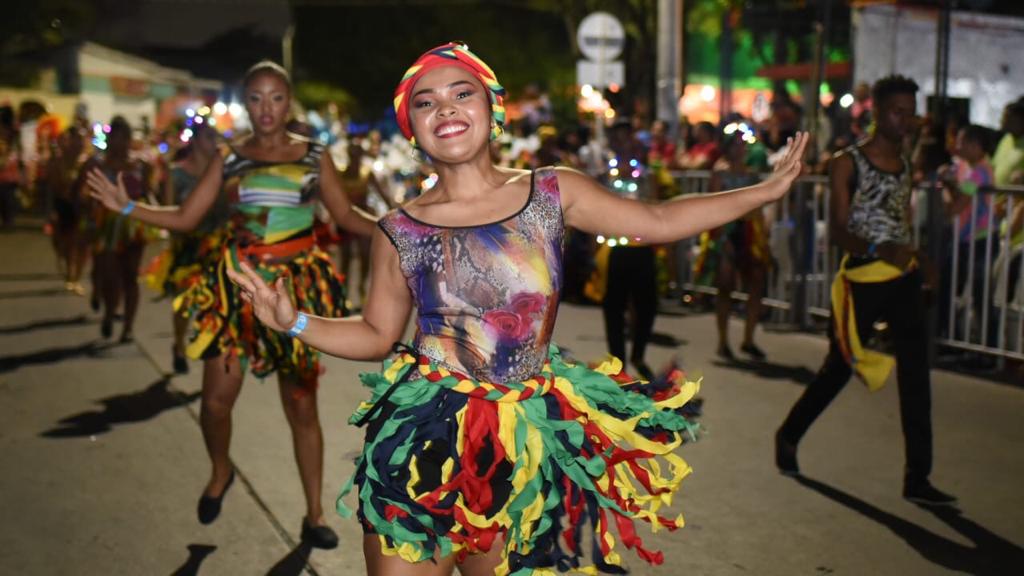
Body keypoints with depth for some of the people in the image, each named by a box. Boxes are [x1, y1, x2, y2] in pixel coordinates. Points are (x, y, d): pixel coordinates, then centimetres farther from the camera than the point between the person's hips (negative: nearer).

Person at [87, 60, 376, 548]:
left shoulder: (314, 156, 3)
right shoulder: (228, 159, 4)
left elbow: (346, 216, 6)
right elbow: (185, 218, 3)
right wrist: (127, 208, -9)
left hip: (299, 287, -1)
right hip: (237, 285, 1)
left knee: (301, 404, 2)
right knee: (217, 396, -2)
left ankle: (314, 514, 14)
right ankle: (220, 472, 32)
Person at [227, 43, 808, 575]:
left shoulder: (553, 191, 0)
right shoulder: (399, 232, -1)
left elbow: (658, 220, 5)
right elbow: (376, 333, 6)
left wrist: (767, 190, 5)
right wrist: (295, 321, -9)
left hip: (528, 444, 1)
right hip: (426, 441, -1)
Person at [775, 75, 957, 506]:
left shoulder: (906, 165, 12)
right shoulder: (849, 163, -5)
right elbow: (838, 232, -12)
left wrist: (919, 260, 9)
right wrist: (879, 250, -28)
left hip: (904, 279, 5)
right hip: (862, 279, -5)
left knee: (915, 376, -1)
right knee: (838, 368, 7)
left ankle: (917, 478, 4)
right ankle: (788, 436, 31)